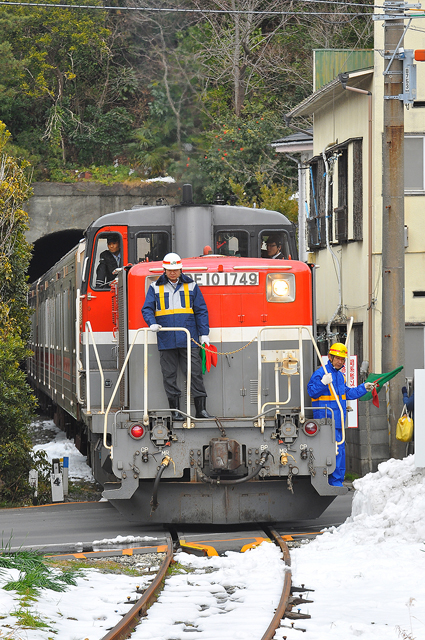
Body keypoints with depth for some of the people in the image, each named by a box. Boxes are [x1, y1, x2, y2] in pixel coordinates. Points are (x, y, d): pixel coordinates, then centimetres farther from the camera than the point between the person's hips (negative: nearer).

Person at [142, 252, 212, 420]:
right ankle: (175, 410, 8)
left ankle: (201, 409, -1)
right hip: (166, 341, 0)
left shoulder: (191, 286, 10)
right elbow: (147, 309, 7)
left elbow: (201, 311, 11)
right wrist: (152, 323, -14)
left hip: (189, 340, 0)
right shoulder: (155, 288, 9)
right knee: (169, 376, 2)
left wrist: (204, 334, 2)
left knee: (195, 373, -4)